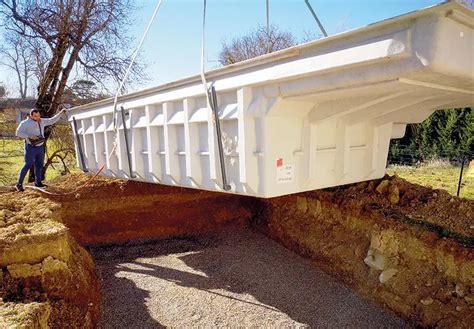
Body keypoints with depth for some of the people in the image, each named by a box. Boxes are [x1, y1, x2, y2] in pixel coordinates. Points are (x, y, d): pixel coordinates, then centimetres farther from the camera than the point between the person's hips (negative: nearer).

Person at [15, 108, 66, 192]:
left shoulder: (42, 121, 6)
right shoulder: (25, 123, -10)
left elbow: (52, 120, 11)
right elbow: (18, 133, -10)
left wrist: (60, 113, 1)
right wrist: (29, 136, -23)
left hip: (40, 147, 6)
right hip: (31, 147, -6)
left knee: (39, 165, 11)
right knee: (28, 165, -10)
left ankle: (38, 182, 23)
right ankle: (19, 184, -4)